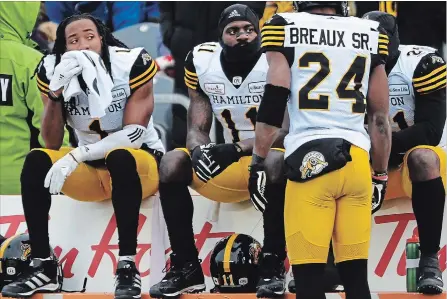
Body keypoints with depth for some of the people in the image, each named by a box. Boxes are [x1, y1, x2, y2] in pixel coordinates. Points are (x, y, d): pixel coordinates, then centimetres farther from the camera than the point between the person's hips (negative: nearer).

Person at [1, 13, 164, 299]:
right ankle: (43, 267, -17)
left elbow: (135, 133, -23)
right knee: (36, 161, -20)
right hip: (90, 169, 4)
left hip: (140, 162, -4)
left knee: (120, 158, -37)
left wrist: (77, 155, -34)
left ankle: (128, 266, -34)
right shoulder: (54, 71, -8)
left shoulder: (132, 64, -19)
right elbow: (52, 144, -11)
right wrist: (55, 92, -27)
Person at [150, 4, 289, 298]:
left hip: (272, 154, -5)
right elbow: (197, 129, -1)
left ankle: (273, 264, -29)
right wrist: (199, 150, -27)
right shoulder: (202, 62, -3)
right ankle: (185, 266, -12)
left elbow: (286, 129, -21)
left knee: (277, 162, -39)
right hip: (230, 159, 5)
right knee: (172, 164, -18)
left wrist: (237, 150, -34)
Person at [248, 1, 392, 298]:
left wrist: (258, 164, 3)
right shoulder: (370, 35, 12)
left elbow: (272, 104, -3)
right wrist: (380, 174, 24)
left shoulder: (287, 29, 3)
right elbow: (380, 116, 15)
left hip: (310, 160, -3)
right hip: (357, 159, 4)